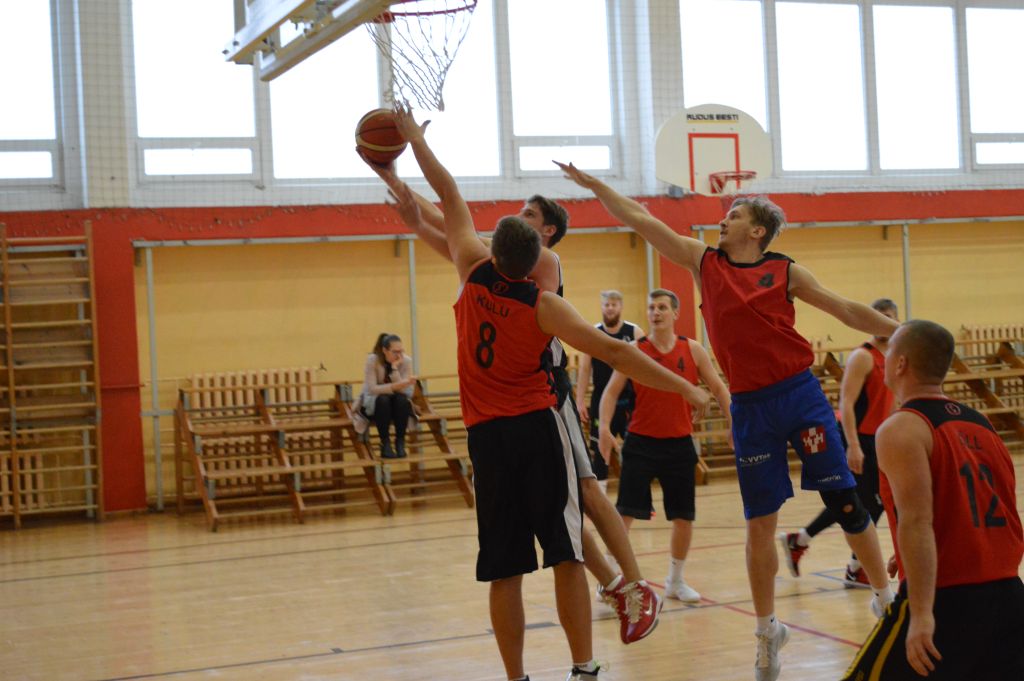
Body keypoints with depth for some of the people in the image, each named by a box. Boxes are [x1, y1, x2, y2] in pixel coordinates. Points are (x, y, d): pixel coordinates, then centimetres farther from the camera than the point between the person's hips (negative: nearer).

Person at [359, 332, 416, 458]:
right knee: (383, 400, -35)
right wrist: (396, 386, -41)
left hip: (398, 404, 2)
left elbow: (404, 390, -22)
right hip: (373, 402, -2)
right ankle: (385, 443, -25)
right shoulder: (372, 360, -20)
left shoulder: (406, 361, -15)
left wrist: (394, 367, -31)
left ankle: (400, 442, -19)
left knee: (402, 399, -31)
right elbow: (372, 389, -28)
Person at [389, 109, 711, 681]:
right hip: (538, 428, -3)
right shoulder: (544, 307, -6)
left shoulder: (474, 274, 1)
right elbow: (613, 352, -12)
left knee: (505, 570, 4)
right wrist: (685, 388, -9)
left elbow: (451, 196, 13)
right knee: (567, 556, -1)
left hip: (487, 435, 3)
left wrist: (415, 139, 25)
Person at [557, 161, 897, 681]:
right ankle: (767, 630, 16)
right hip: (750, 406, 2)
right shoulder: (704, 262, 8)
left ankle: (885, 596, 16)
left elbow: (846, 310, 5)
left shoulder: (784, 271, 3)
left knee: (844, 501, 0)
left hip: (799, 394, -1)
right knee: (759, 523, 3)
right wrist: (593, 184, 7)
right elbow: (641, 220, 8)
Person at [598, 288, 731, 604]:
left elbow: (719, 389, 7)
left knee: (684, 516, 7)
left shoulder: (693, 350, 2)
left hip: (679, 444, 2)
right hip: (641, 443, -2)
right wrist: (605, 428, -19)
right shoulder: (634, 350, -3)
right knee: (625, 513, -7)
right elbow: (611, 391, -3)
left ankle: (676, 581, 26)